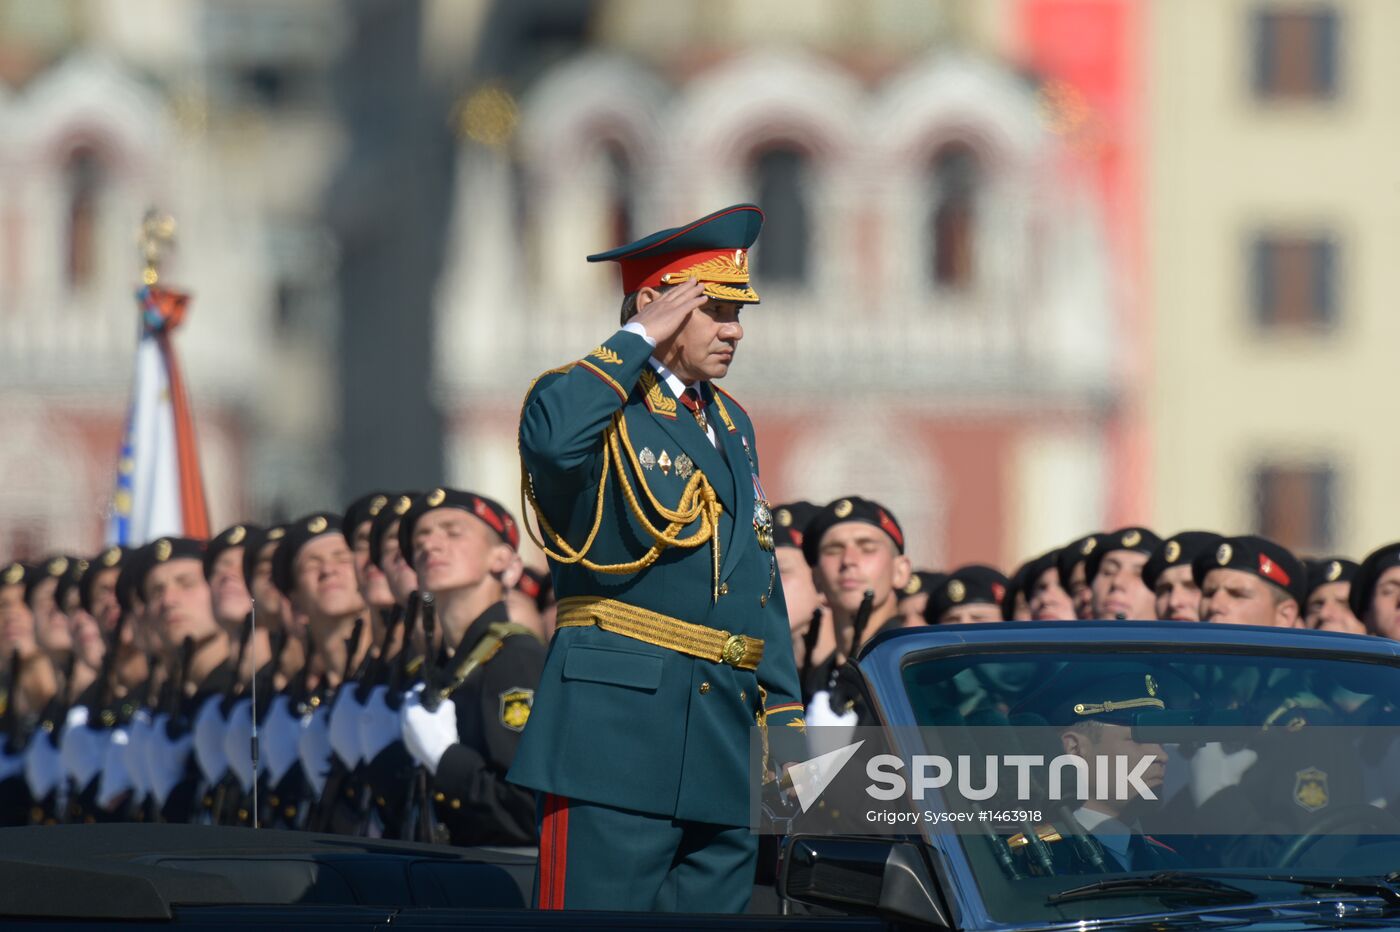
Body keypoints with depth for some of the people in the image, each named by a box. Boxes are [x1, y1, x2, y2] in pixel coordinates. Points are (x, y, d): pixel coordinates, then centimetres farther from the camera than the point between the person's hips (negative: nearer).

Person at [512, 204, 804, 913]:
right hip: (617, 730, -8)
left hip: (724, 738, 8)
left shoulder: (732, 424, 21)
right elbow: (551, 437, -30)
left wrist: (784, 712, 17)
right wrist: (639, 340, -17)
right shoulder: (597, 404, -3)